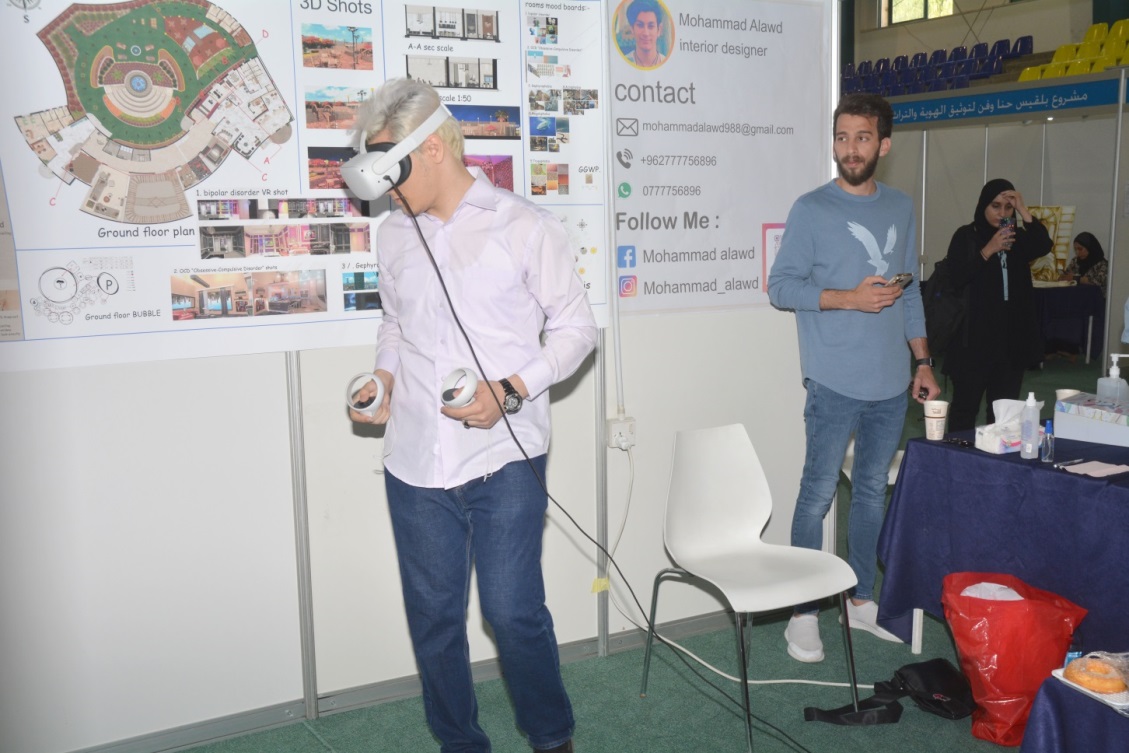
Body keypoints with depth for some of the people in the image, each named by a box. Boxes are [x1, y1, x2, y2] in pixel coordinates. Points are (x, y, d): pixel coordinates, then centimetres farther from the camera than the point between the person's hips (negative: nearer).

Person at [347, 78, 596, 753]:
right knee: (433, 617, 11)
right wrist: (384, 377, 4)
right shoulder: (394, 234, 12)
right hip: (415, 465, 5)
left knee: (513, 611, -3)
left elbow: (577, 326, -1)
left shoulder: (522, 226, -4)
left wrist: (509, 391, -14)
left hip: (503, 459, -4)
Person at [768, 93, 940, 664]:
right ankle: (803, 613, 10)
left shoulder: (901, 208, 12)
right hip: (834, 382, -5)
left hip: (891, 382, 5)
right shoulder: (811, 209, -4)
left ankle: (861, 600, 28)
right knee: (818, 494, -1)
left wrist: (923, 362, 14)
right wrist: (848, 298, -18)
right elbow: (781, 285, -7)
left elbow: (911, 291, 16)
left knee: (873, 490, 14)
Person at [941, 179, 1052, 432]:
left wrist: (1023, 211, -15)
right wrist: (989, 250, -21)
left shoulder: (1017, 238, 11)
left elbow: (1044, 247, -9)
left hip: (1012, 335, 4)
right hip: (974, 335, -4)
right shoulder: (966, 236, -1)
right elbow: (957, 278, -12)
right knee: (965, 406, 0)